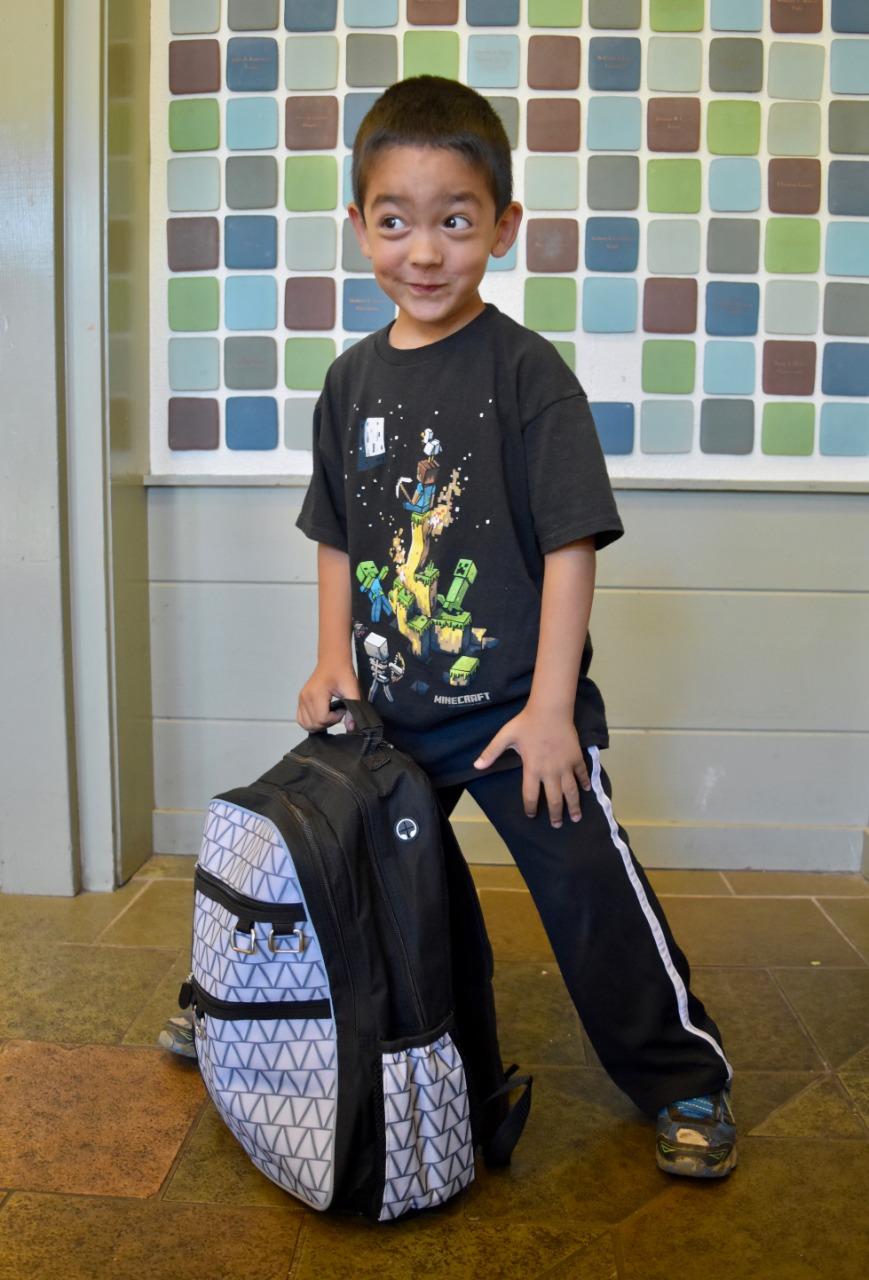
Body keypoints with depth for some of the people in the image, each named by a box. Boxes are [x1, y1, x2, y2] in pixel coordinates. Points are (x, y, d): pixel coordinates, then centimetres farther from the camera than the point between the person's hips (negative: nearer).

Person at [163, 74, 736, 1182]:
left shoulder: (527, 372, -12)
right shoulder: (352, 381, 4)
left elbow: (571, 543, -14)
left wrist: (550, 707, -17)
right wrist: (333, 659, 1)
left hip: (518, 708, -4)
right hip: (390, 709, 5)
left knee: (594, 898, 1)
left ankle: (685, 1079, 23)